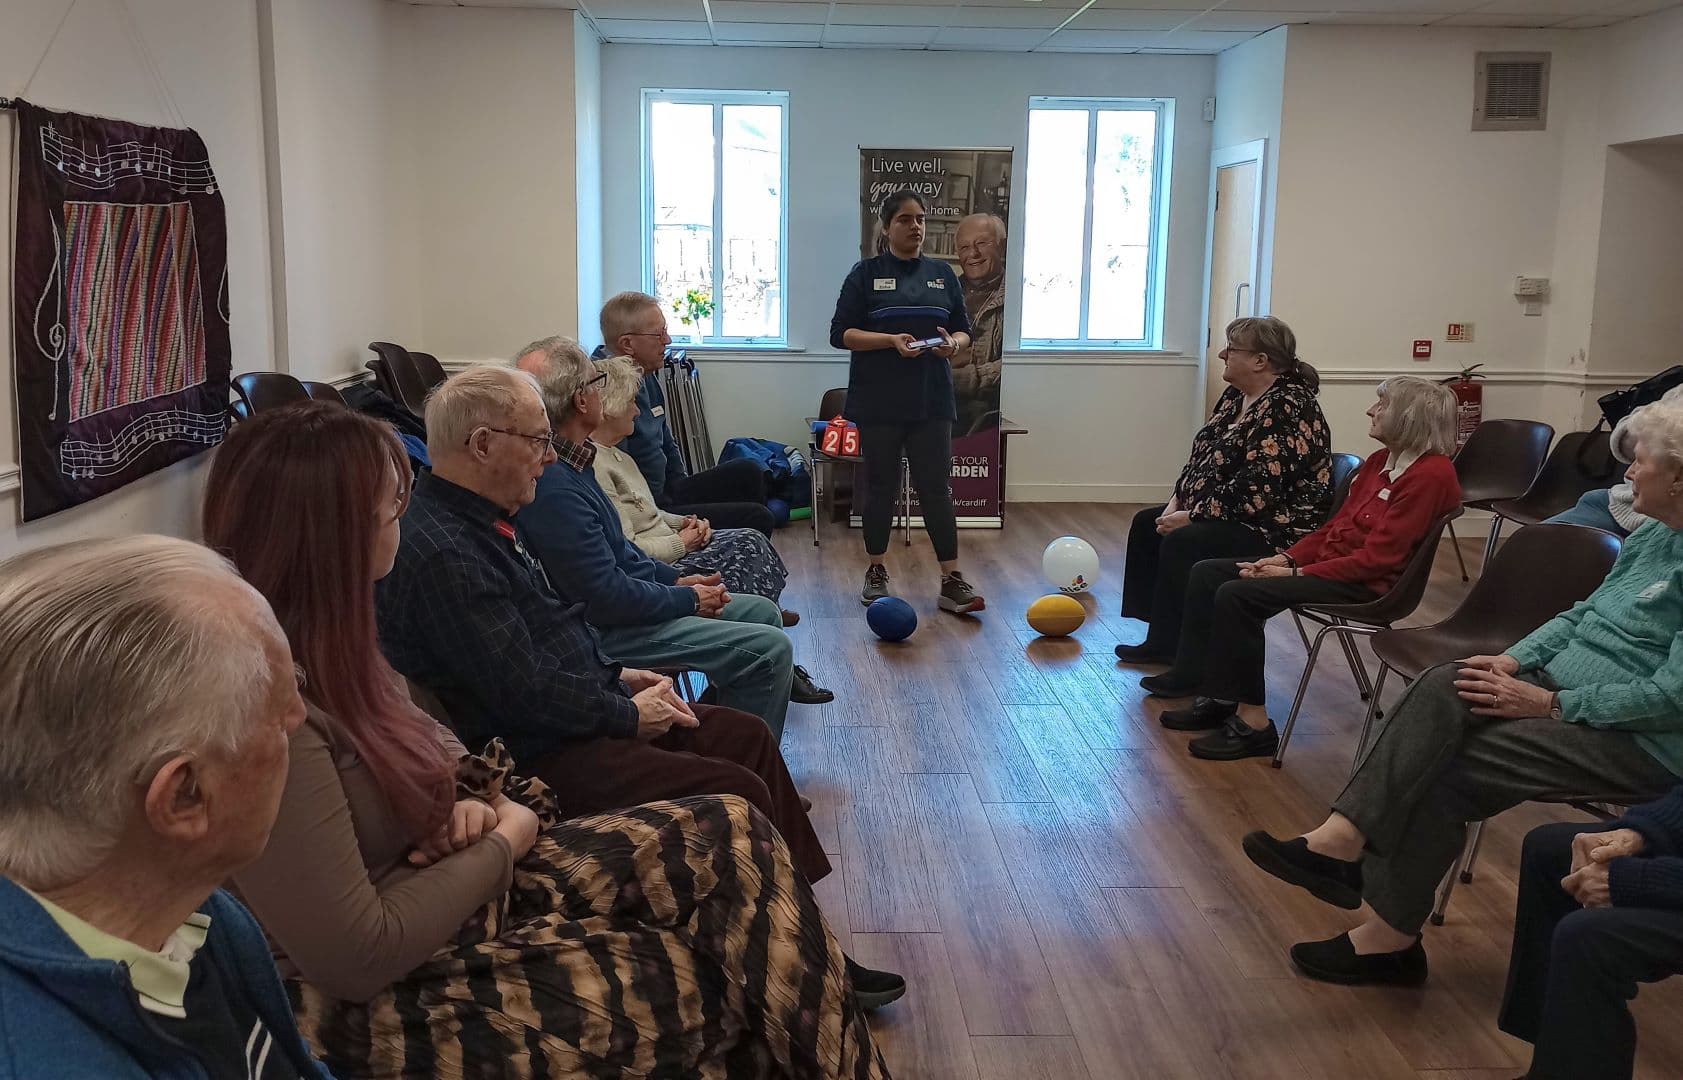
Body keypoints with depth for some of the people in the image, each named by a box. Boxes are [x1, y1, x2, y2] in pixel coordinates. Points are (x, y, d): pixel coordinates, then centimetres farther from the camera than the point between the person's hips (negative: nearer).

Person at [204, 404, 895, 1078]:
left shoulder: (318, 641, -2)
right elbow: (360, 957, -26)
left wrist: (468, 802, -5)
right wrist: (504, 839, -13)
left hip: (458, 887, 9)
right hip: (386, 1002, -9)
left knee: (729, 837, 0)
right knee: (703, 986, -9)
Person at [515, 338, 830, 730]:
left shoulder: (570, 462, 6)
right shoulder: (554, 488, -27)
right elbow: (607, 598, -26)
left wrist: (676, 579, 8)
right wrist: (688, 599, -11)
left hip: (615, 601, 11)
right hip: (602, 633, -11)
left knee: (762, 611, 15)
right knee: (770, 649, -14)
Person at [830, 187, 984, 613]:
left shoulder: (942, 274, 10)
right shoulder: (867, 272, 1)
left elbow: (964, 331, 13)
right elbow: (841, 333, -4)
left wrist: (953, 344, -11)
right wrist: (891, 341, -18)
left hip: (931, 402, 2)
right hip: (879, 402, -2)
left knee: (936, 488, -1)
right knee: (881, 486, 7)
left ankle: (952, 580, 0)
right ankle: (876, 571, 21)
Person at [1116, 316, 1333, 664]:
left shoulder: (1286, 408, -22)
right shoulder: (1235, 395, 9)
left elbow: (1255, 489, -28)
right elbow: (1202, 455, 16)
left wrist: (1192, 517, -22)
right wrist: (1177, 500, 1)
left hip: (1277, 528, -11)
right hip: (1225, 515, 11)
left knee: (1182, 542, -27)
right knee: (1146, 523, 9)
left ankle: (1180, 654, -15)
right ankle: (1159, 640, 9)